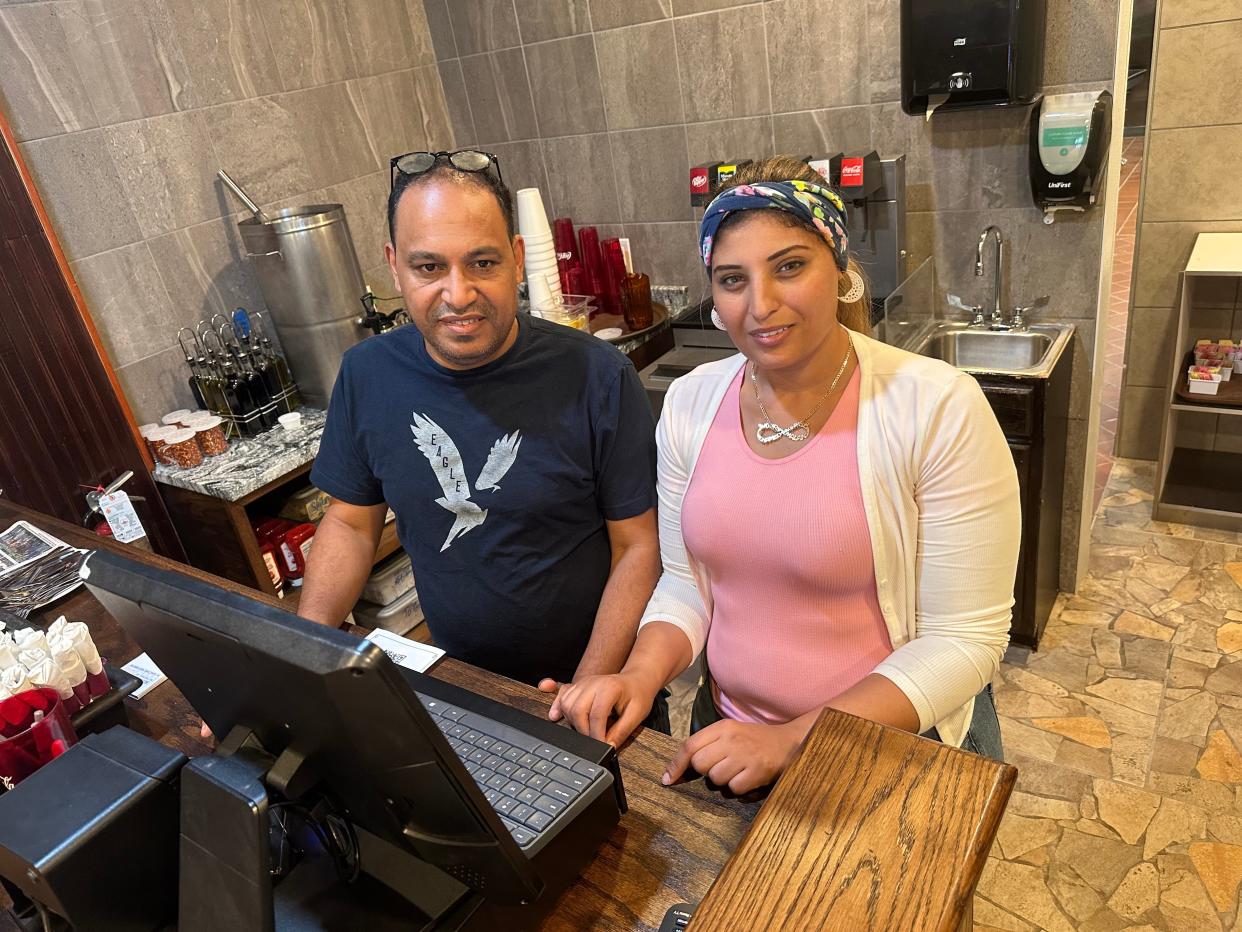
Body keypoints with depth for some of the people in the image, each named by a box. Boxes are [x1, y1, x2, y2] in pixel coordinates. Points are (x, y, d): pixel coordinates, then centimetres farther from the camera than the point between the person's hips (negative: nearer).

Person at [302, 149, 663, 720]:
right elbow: (351, 522, 2)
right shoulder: (367, 374, -9)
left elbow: (640, 545, -15)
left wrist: (590, 690, -21)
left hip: (599, 679, -3)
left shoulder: (597, 378, -20)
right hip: (456, 681, 4)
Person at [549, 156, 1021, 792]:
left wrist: (797, 741, -25)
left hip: (901, 747, -4)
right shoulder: (690, 404, -7)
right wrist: (639, 675, -16)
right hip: (730, 729, 4)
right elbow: (686, 581, 2)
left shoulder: (939, 410, -22)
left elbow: (964, 641, -19)